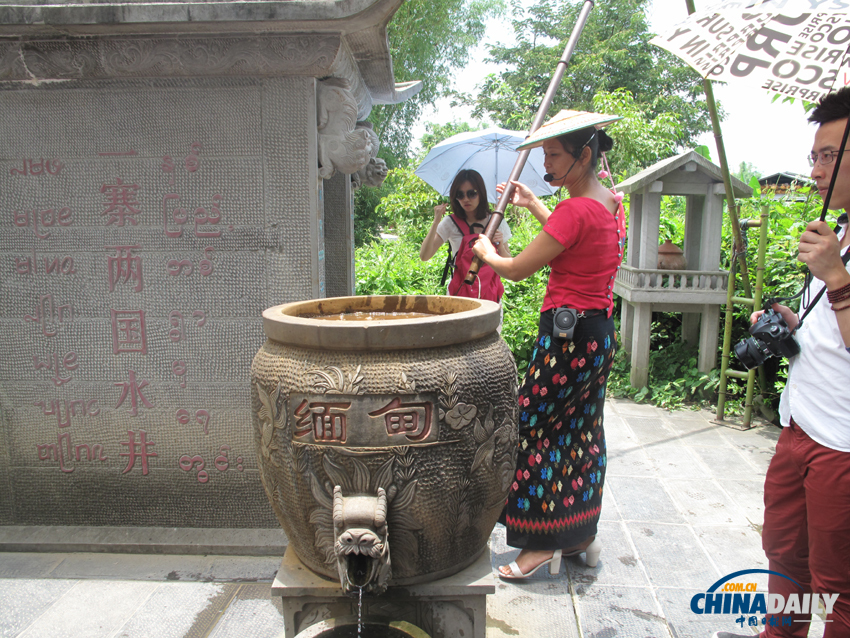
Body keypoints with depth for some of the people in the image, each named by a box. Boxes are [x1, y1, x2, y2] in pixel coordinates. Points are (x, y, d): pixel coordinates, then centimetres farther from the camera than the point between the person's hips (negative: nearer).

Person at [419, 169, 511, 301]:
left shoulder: (496, 222, 5)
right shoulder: (451, 223, 0)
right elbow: (424, 256, -10)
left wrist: (500, 246, -10)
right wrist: (436, 222, -16)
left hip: (490, 294, 2)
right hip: (460, 294, -1)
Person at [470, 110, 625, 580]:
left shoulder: (577, 209, -19)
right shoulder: (609, 202, 10)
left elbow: (518, 270, -13)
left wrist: (487, 253, 7)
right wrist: (534, 205, 27)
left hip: (568, 336, -10)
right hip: (599, 332, 10)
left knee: (535, 429, 1)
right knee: (581, 430, 17)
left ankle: (544, 544, 12)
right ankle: (581, 535, 30)